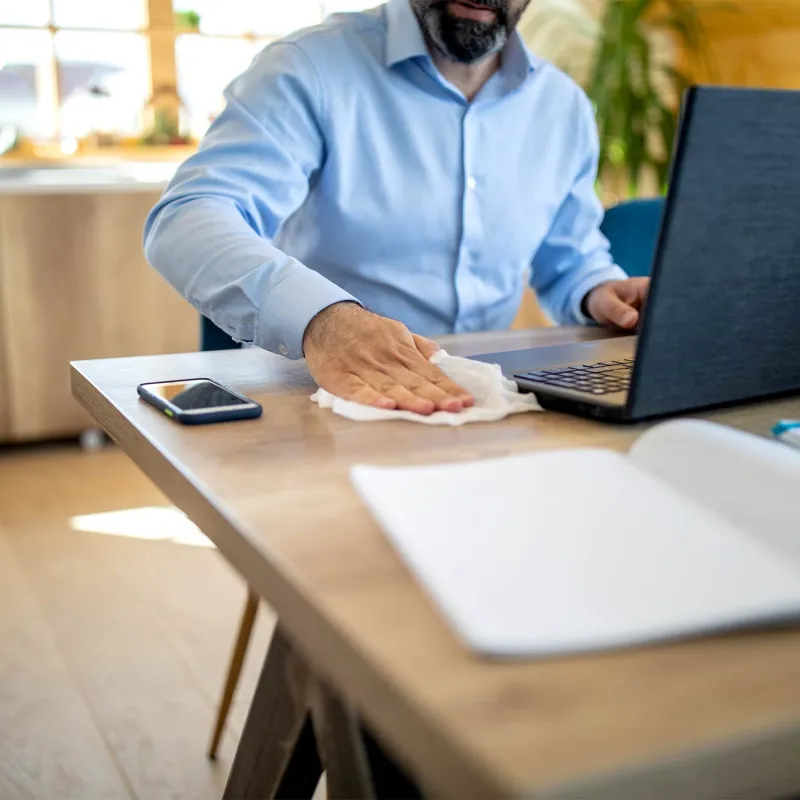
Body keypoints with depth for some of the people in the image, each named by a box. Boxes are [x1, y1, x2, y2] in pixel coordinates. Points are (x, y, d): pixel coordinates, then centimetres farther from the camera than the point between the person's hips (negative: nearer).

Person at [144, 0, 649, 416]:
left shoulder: (565, 108, 8)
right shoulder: (314, 69, -9)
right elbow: (188, 220, -23)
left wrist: (599, 294, -2)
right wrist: (320, 318, -42)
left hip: (486, 402, 4)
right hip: (322, 402, -4)